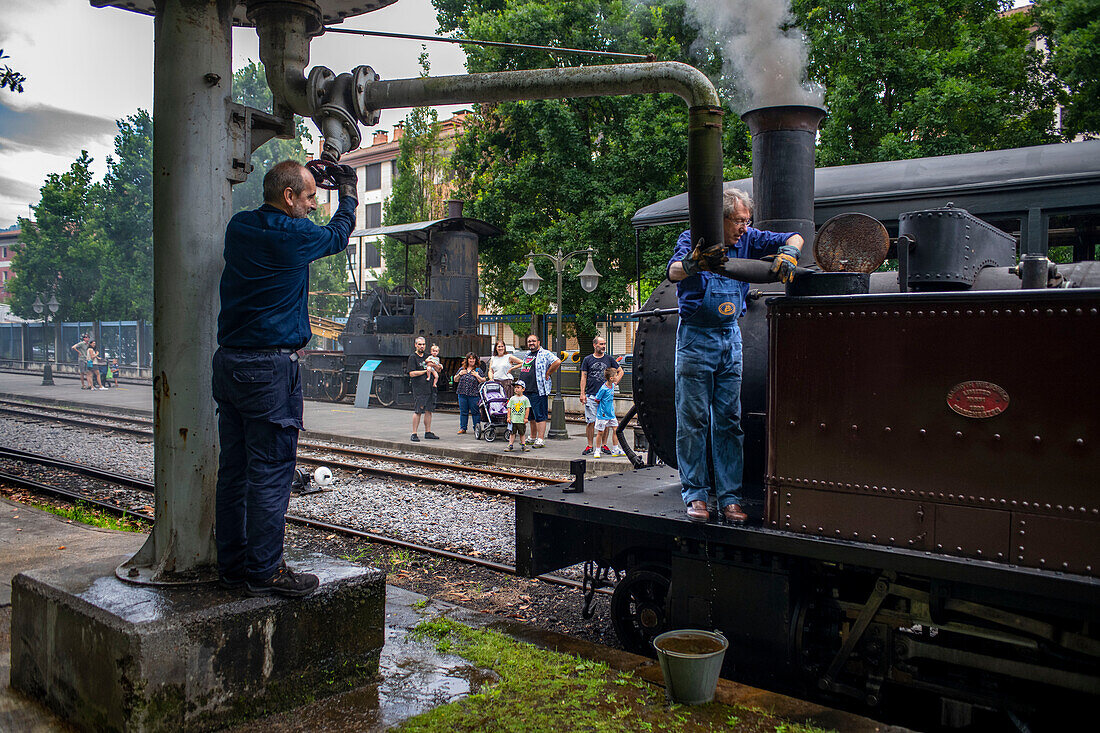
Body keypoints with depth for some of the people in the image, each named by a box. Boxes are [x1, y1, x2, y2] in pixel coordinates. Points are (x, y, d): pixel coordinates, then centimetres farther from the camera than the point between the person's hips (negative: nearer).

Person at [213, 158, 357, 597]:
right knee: (270, 473, -2)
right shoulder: (295, 235, -12)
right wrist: (348, 191, 25)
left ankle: (232, 563, 22)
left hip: (228, 363, 8)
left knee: (233, 470, 13)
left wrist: (305, 176, 31)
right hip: (270, 369, -8)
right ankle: (264, 572, 6)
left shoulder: (239, 227, 9)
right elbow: (338, 234, 8)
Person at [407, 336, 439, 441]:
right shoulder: (413, 358, -2)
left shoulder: (427, 357, 17)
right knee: (418, 411, -8)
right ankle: (414, 434, -4)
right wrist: (426, 371, -9)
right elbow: (412, 373, -12)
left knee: (429, 410, 8)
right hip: (418, 389, -6)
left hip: (429, 388, 7)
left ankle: (428, 432, 16)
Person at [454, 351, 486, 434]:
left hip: (474, 394, -3)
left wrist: (477, 376, -13)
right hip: (462, 393, 3)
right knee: (463, 412, 8)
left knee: (475, 412, -3)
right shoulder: (462, 369, 13)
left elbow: (483, 381, 0)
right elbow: (455, 380, 18)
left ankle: (476, 428, 5)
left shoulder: (478, 370, 4)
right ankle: (462, 428, 15)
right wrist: (460, 374, 1)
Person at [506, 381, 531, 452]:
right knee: (512, 433, 3)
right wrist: (508, 417, 1)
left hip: (521, 420, -2)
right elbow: (509, 408, 8)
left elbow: (527, 409, 0)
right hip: (513, 419, 2)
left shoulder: (525, 399, 1)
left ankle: (523, 444, 16)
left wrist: (526, 418, -5)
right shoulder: (512, 399, 8)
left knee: (522, 433, 7)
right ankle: (510, 445, 7)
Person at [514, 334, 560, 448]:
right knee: (531, 416, 16)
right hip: (526, 390, 9)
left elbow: (557, 362, -21)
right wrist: (519, 381, 22)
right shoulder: (527, 355, 19)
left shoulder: (544, 354, -8)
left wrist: (547, 374, -14)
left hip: (538, 391, -9)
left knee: (540, 416, -7)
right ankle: (532, 438, 26)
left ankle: (540, 440, -7)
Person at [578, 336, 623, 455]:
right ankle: (589, 446, 5)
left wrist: (614, 383, 6)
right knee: (590, 422, -3)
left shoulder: (609, 359, 9)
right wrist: (582, 393, -4)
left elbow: (620, 371, 19)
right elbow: (583, 377, 4)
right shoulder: (587, 359, 5)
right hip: (591, 395, -1)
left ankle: (603, 445, 13)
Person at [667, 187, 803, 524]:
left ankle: (729, 497, 10)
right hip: (695, 337, -4)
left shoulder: (746, 239, 2)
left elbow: (795, 238, 5)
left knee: (729, 420, 5)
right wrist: (693, 265, -53)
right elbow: (673, 271, -30)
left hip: (730, 336, 5)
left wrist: (787, 253, -19)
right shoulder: (693, 240, -10)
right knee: (692, 419, -2)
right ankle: (695, 495, 7)